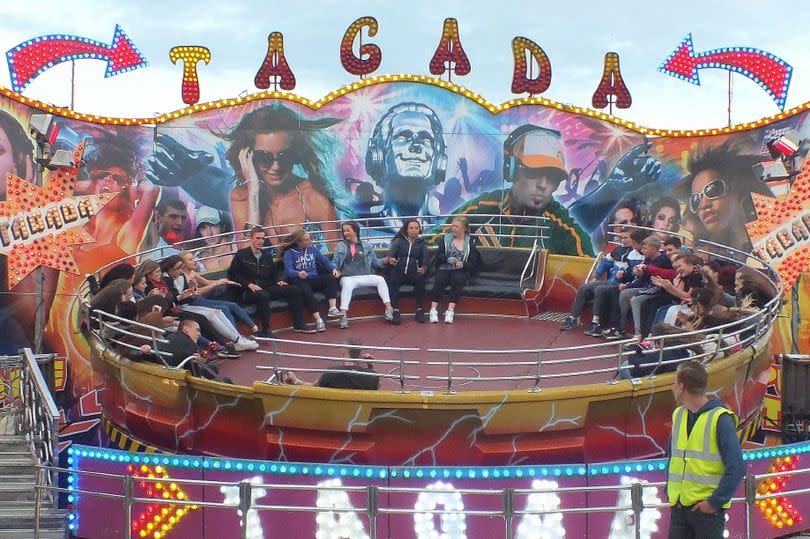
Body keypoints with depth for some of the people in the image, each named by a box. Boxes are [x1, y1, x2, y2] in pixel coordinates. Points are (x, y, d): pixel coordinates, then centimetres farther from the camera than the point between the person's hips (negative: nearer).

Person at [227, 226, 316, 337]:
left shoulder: (266, 255, 20)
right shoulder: (241, 255, 2)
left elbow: (274, 273, 28)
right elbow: (233, 274, -5)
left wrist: (279, 281, 5)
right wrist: (249, 284, -16)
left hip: (267, 288, 6)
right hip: (249, 292, -6)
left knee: (295, 290, -8)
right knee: (263, 295, -42)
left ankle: (298, 324, -2)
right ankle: (265, 331, -35)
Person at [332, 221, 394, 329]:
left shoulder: (366, 245, 16)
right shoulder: (341, 246, 15)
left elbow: (374, 261, 13)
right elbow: (335, 261, 10)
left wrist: (384, 261, -7)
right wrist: (334, 270, -12)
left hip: (364, 276, 2)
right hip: (348, 277, -2)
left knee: (380, 279, -24)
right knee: (347, 284, -37)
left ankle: (388, 308, -29)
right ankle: (343, 315, -48)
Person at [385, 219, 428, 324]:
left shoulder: (421, 244, 20)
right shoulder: (398, 241, 15)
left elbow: (424, 261, 14)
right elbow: (390, 255, 4)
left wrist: (423, 269, -9)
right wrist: (390, 259, -21)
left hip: (413, 272, 1)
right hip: (398, 270, -1)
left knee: (420, 279, -33)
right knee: (393, 280, -34)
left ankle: (420, 310, -28)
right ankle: (395, 310, -39)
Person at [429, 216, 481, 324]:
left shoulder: (470, 242, 9)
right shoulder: (445, 238, 14)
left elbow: (473, 264, 1)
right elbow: (438, 255, 2)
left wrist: (462, 265, -19)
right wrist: (449, 259, -18)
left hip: (461, 271, -1)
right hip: (444, 269, 1)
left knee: (457, 279, -34)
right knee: (440, 279, -32)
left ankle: (450, 311, -43)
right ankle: (433, 310, -40)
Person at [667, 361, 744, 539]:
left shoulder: (720, 419, -11)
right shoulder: (678, 415, 10)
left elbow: (736, 468, -13)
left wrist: (715, 502, -14)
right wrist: (670, 492, 9)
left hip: (707, 508, -6)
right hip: (678, 507, 6)